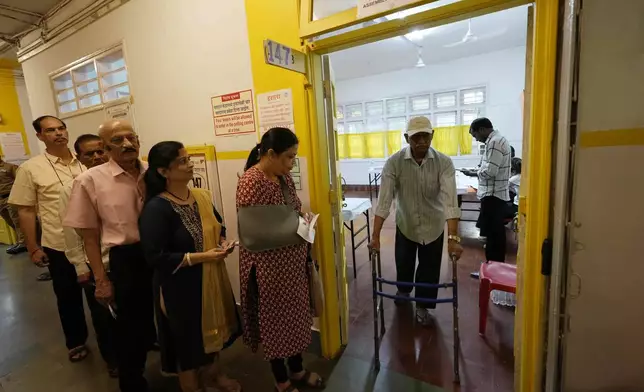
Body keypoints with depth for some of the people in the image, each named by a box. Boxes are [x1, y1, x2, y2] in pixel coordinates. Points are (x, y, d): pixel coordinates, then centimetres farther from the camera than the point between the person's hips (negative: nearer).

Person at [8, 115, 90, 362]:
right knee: (68, 296, 15)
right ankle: (76, 342, 37)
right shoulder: (30, 169, -6)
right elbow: (25, 211, -3)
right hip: (59, 246, -2)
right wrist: (33, 248, -3)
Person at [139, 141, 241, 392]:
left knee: (211, 330, 23)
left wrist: (223, 243, -8)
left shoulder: (202, 197, 0)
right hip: (181, 287, -6)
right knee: (188, 340, 14)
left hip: (211, 279, 7)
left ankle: (211, 372, 51)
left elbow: (218, 227, 13)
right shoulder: (156, 208, -20)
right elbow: (155, 258, -22)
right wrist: (202, 256, -23)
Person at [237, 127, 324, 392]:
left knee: (295, 314, 21)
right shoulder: (251, 182, -22)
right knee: (274, 320, 12)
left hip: (292, 260, 8)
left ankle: (297, 370, 45)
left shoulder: (283, 175, 4)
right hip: (268, 266, -8)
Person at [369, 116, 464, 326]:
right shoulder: (394, 162, -22)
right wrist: (375, 235, -31)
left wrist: (454, 237, -40)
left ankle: (423, 306, 34)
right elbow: (384, 200, -26)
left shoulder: (444, 163, -21)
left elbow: (450, 200, -29)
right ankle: (403, 290, 50)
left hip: (434, 226, 0)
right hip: (405, 224, 1)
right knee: (403, 264, 18)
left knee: (430, 270, 9)